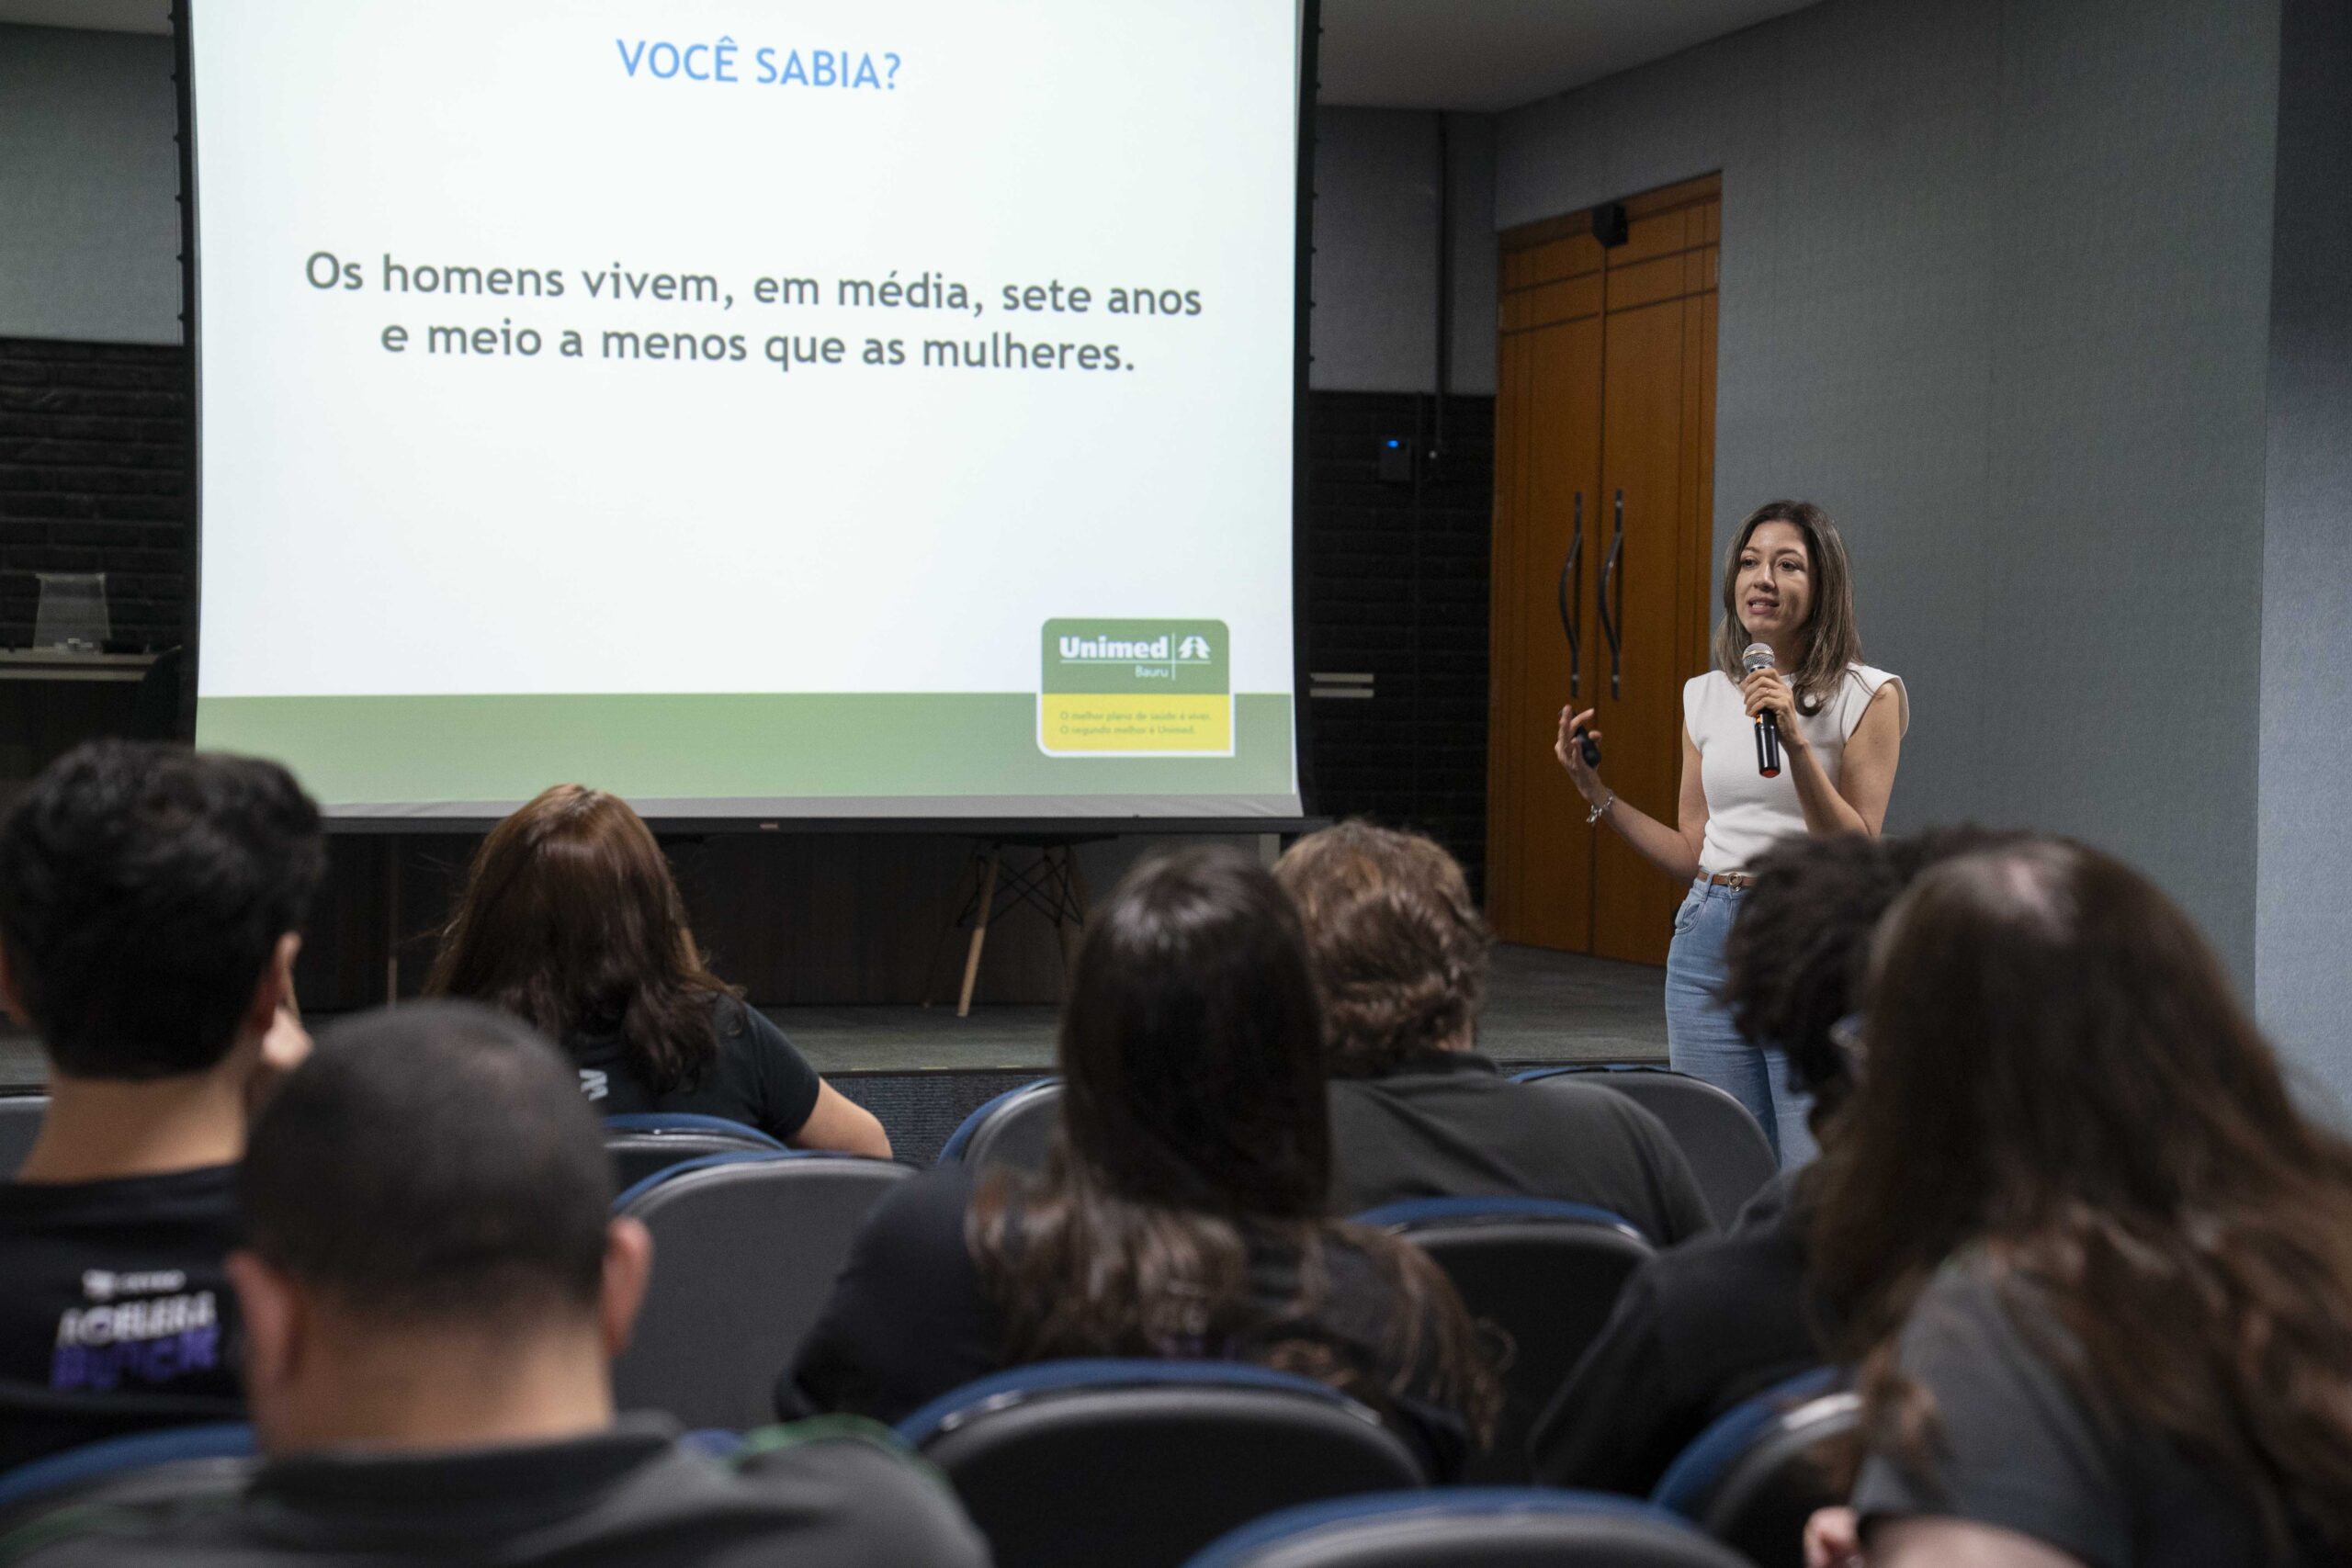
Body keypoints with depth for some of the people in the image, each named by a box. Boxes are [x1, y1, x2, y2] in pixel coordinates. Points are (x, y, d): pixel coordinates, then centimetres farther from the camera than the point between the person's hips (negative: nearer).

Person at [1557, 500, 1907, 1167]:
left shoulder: (1868, 696, -3)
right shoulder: (1705, 696, 11)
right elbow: (1694, 855, 14)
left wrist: (1796, 742, -20)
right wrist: (1597, 793, 7)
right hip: (1710, 942, 5)